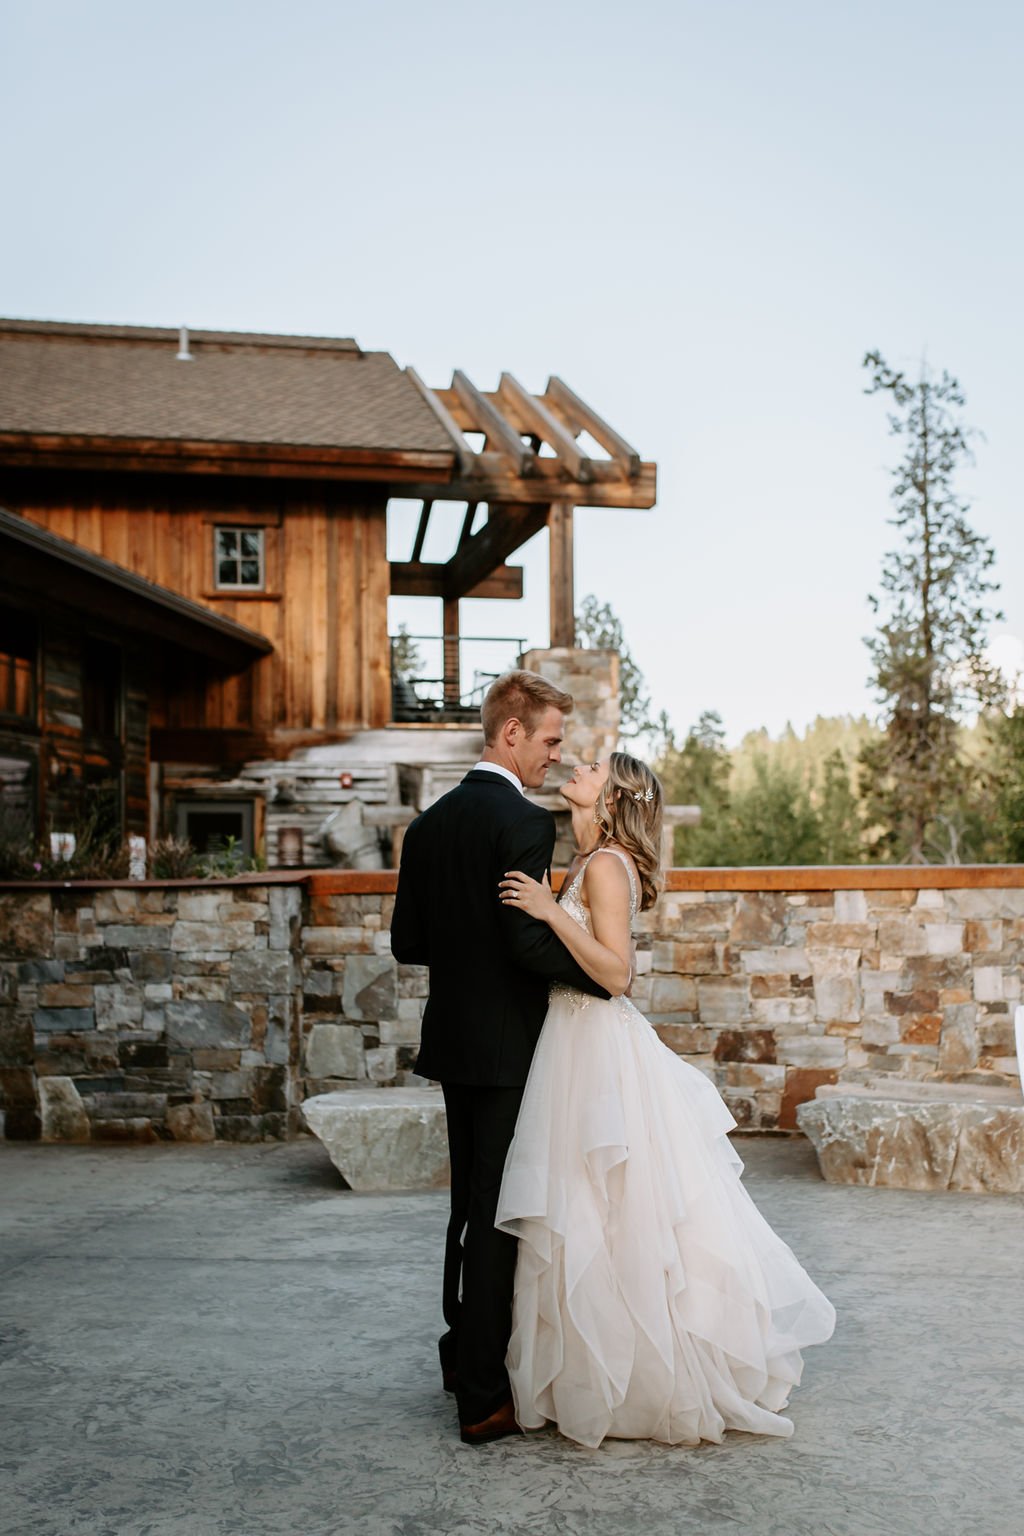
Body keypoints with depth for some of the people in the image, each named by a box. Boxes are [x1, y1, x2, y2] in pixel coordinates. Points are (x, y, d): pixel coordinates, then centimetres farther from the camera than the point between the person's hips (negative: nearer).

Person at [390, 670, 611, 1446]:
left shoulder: (431, 822, 7)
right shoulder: (525, 822, -17)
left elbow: (407, 940, 9)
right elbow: (531, 942, -24)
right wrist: (606, 977, -11)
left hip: (453, 1040, 8)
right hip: (508, 1047, -8)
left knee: (472, 1206, 21)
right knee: (501, 1215, 0)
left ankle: (464, 1353, 34)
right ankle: (485, 1396, 8)